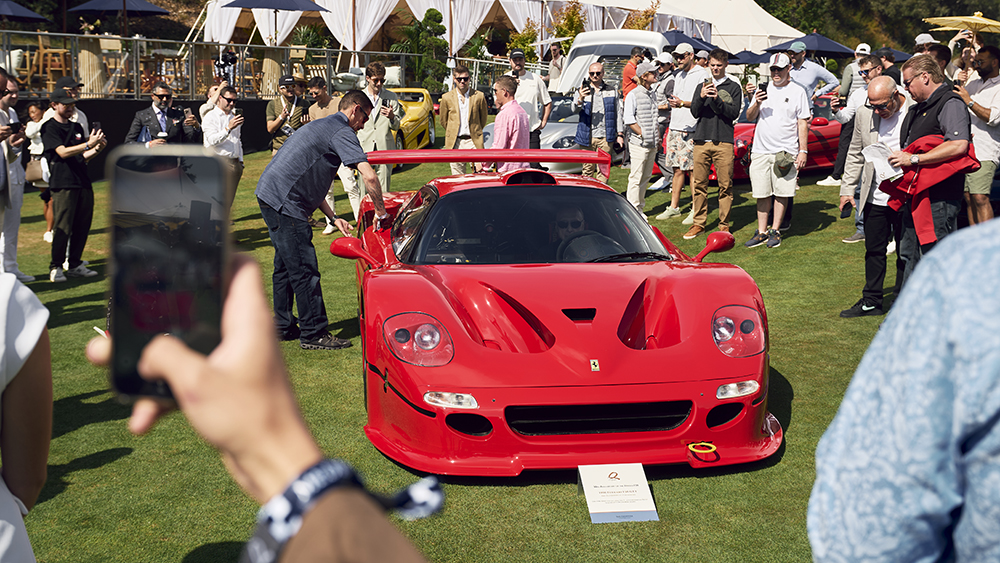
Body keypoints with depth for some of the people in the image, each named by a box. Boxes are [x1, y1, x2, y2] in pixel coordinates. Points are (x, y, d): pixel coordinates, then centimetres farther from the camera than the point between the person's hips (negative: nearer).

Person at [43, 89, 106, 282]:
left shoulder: (77, 127, 20)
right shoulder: (49, 128, -2)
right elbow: (63, 152, -14)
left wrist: (97, 149, 2)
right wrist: (88, 144, -20)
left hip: (83, 182, 7)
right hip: (63, 184, -7)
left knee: (83, 225, 6)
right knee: (63, 227, -7)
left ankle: (75, 265, 14)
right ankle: (55, 267, 1)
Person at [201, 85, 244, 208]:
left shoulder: (234, 117, 21)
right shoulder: (210, 116, -2)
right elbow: (212, 140, -15)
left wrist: (240, 161, 20)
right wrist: (228, 128, -25)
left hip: (234, 163, 7)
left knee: (229, 199, 5)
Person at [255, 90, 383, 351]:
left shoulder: (322, 126, 24)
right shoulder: (342, 132, -8)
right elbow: (369, 176, -19)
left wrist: (333, 217, 20)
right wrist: (381, 212, -6)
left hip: (269, 195, 11)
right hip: (284, 202, -11)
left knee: (286, 266, 19)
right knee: (305, 270, -5)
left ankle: (283, 327, 28)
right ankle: (314, 334, 0)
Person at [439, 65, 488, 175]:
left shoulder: (479, 96, 1)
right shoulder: (447, 98, 3)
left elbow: (484, 118, 14)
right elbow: (443, 121, 14)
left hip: (474, 141, -1)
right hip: (455, 143, 1)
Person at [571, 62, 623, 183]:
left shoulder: (612, 91, 12)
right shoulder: (582, 91, 7)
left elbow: (618, 114, 14)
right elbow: (574, 108, -11)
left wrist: (620, 134, 7)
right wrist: (580, 99, -33)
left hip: (605, 137, 1)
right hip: (588, 136, 0)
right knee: (588, 169, 2)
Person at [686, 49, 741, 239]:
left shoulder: (734, 87, 8)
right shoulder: (701, 86, 16)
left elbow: (734, 113, -3)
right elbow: (695, 112, 6)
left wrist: (717, 99, -16)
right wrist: (701, 97, -12)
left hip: (724, 141, -2)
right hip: (701, 140, 2)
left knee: (725, 185, -3)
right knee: (699, 184, 2)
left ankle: (724, 225, 4)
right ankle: (699, 223, 9)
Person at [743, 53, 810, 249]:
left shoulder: (798, 91, 2)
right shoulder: (762, 89, 11)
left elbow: (803, 123, 1)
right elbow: (750, 117, 11)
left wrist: (803, 150, -5)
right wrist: (757, 104, -10)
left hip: (786, 151, -2)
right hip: (761, 150, 2)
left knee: (782, 193, 1)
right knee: (761, 193, 4)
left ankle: (775, 231, 11)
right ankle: (761, 232, 12)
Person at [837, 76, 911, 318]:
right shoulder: (864, 113, 3)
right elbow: (855, 154, 13)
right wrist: (847, 188, 10)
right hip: (875, 197, 4)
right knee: (873, 251, 12)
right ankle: (871, 301, 24)